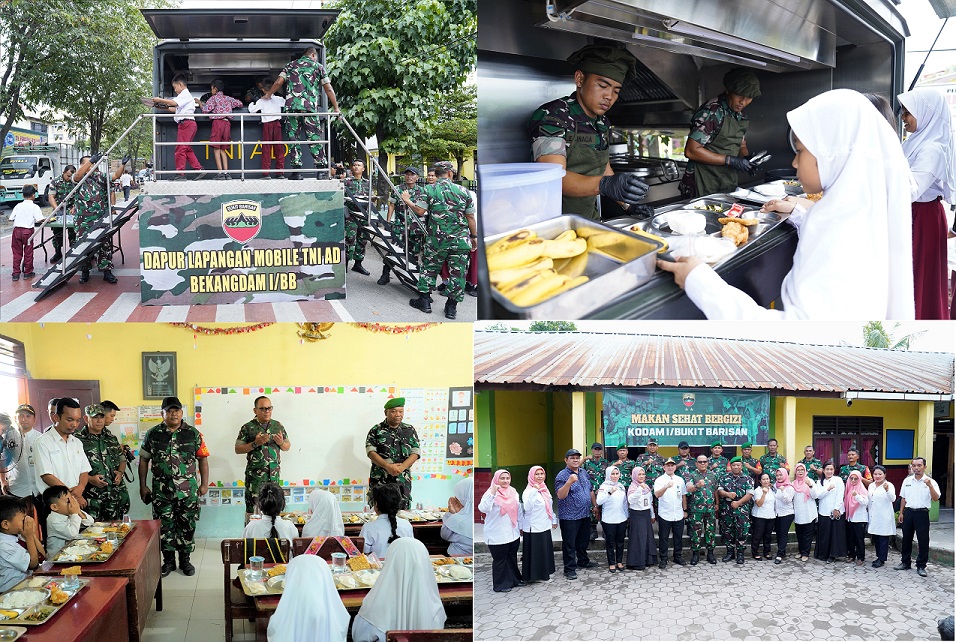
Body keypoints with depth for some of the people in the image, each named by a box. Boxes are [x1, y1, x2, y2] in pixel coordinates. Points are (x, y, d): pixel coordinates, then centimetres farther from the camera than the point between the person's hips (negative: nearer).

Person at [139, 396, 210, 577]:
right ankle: (168, 560, 20)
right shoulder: (153, 434, 2)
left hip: (188, 490, 0)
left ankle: (185, 559, 19)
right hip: (161, 490, 0)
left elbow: (203, 458, 3)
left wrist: (204, 484, -1)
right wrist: (142, 486, 4)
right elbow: (144, 460, 7)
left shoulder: (193, 433, 1)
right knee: (165, 526, 6)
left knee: (187, 525, 5)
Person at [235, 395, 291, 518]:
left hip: (274, 475, 3)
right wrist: (255, 443, -15)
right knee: (253, 509, -5)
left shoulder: (278, 426, 9)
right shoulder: (247, 428, -1)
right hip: (254, 475, -3)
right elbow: (238, 449, -1)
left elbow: (287, 447, 16)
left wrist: (281, 443, -7)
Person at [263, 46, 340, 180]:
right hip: (310, 106, -1)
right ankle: (321, 167, -6)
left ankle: (296, 171, -3)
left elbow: (278, 82, 11)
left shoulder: (291, 65, 19)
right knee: (314, 138, 0)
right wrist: (336, 108, 17)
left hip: (291, 105, 1)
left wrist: (268, 94, 27)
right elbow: (329, 89, 11)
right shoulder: (318, 66, 15)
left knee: (293, 137, 3)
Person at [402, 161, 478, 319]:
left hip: (436, 240, 0)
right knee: (457, 272, 6)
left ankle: (424, 300, 18)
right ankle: (451, 307, 9)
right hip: (460, 240, 0)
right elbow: (470, 217, 4)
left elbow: (420, 211, -7)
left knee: (429, 268, 15)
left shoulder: (429, 190, -3)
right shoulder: (463, 191, 1)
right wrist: (474, 237, 14)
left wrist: (407, 201, 11)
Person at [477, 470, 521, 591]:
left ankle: (514, 579, 33)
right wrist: (492, 493, -37)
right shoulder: (491, 493, -14)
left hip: (513, 534, 6)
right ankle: (501, 585, 16)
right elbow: (483, 508, -30)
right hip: (497, 536, -6)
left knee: (512, 558, 18)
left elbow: (518, 510, 15)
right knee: (500, 560, 4)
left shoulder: (513, 492, 5)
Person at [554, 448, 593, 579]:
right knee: (569, 544, -1)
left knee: (583, 541, 20)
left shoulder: (584, 473, 10)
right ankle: (570, 569, 4)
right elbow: (560, 495, -24)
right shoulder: (562, 476, -14)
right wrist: (569, 482, -37)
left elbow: (590, 490, 21)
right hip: (569, 516, -7)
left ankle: (583, 561, 37)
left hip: (585, 514, 7)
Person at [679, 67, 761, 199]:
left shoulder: (741, 117, 9)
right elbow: (691, 151, -21)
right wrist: (730, 161, -21)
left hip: (729, 187, 8)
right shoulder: (711, 112, -16)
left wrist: (747, 158, -2)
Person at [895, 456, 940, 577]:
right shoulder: (907, 481, 7)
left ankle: (921, 566, 11)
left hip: (922, 513, -4)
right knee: (906, 539, 11)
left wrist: (930, 486, -28)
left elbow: (936, 498, -15)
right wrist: (901, 513, 11)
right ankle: (905, 562, 23)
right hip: (908, 512, 4)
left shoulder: (930, 482, -5)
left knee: (923, 540, 0)